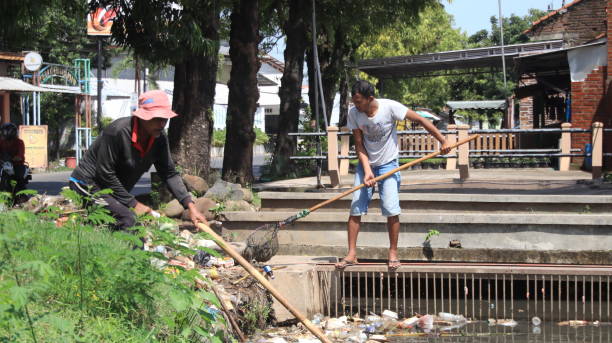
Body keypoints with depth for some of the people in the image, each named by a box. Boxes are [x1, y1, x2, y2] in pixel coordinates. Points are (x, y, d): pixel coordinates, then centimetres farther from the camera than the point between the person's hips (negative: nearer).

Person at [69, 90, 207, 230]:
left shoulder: (159, 138, -5)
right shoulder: (118, 131, -27)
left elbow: (170, 174, -2)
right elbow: (105, 174, -24)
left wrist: (190, 206, -14)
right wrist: (133, 204, -20)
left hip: (116, 192, 8)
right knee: (128, 219, -28)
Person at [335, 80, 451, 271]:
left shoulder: (389, 107, -20)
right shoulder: (353, 113, -11)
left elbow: (420, 120, -13)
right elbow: (359, 145, -7)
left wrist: (443, 141, -12)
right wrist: (367, 171, -19)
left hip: (388, 164, -3)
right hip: (366, 164, 3)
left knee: (391, 210, -12)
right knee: (356, 208, -4)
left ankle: (393, 253, 2)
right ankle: (351, 255, 1)